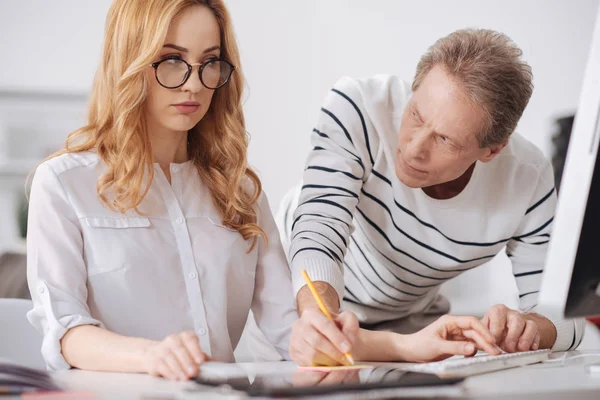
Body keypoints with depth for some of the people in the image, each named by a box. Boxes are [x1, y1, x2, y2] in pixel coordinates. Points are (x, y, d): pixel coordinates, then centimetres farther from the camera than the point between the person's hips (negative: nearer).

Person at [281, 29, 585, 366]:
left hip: (409, 323, 0)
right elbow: (319, 231, -38)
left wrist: (526, 326, -41)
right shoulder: (356, 108, -31)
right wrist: (318, 314, -60)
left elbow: (565, 311, -16)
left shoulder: (529, 180, -23)